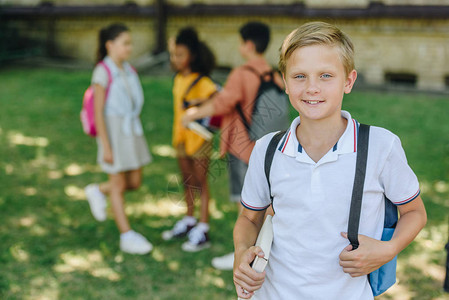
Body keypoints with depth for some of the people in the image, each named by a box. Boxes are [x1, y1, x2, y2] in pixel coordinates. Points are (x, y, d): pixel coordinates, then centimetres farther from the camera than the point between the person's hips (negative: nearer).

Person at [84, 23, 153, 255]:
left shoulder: (129, 71, 8)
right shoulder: (103, 72, -13)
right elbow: (98, 112, -15)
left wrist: (137, 137, 17)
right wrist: (106, 147, -17)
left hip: (131, 129, 7)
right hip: (112, 130, -7)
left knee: (135, 182, 10)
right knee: (119, 184, 3)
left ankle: (98, 192, 36)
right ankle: (127, 236, 14)